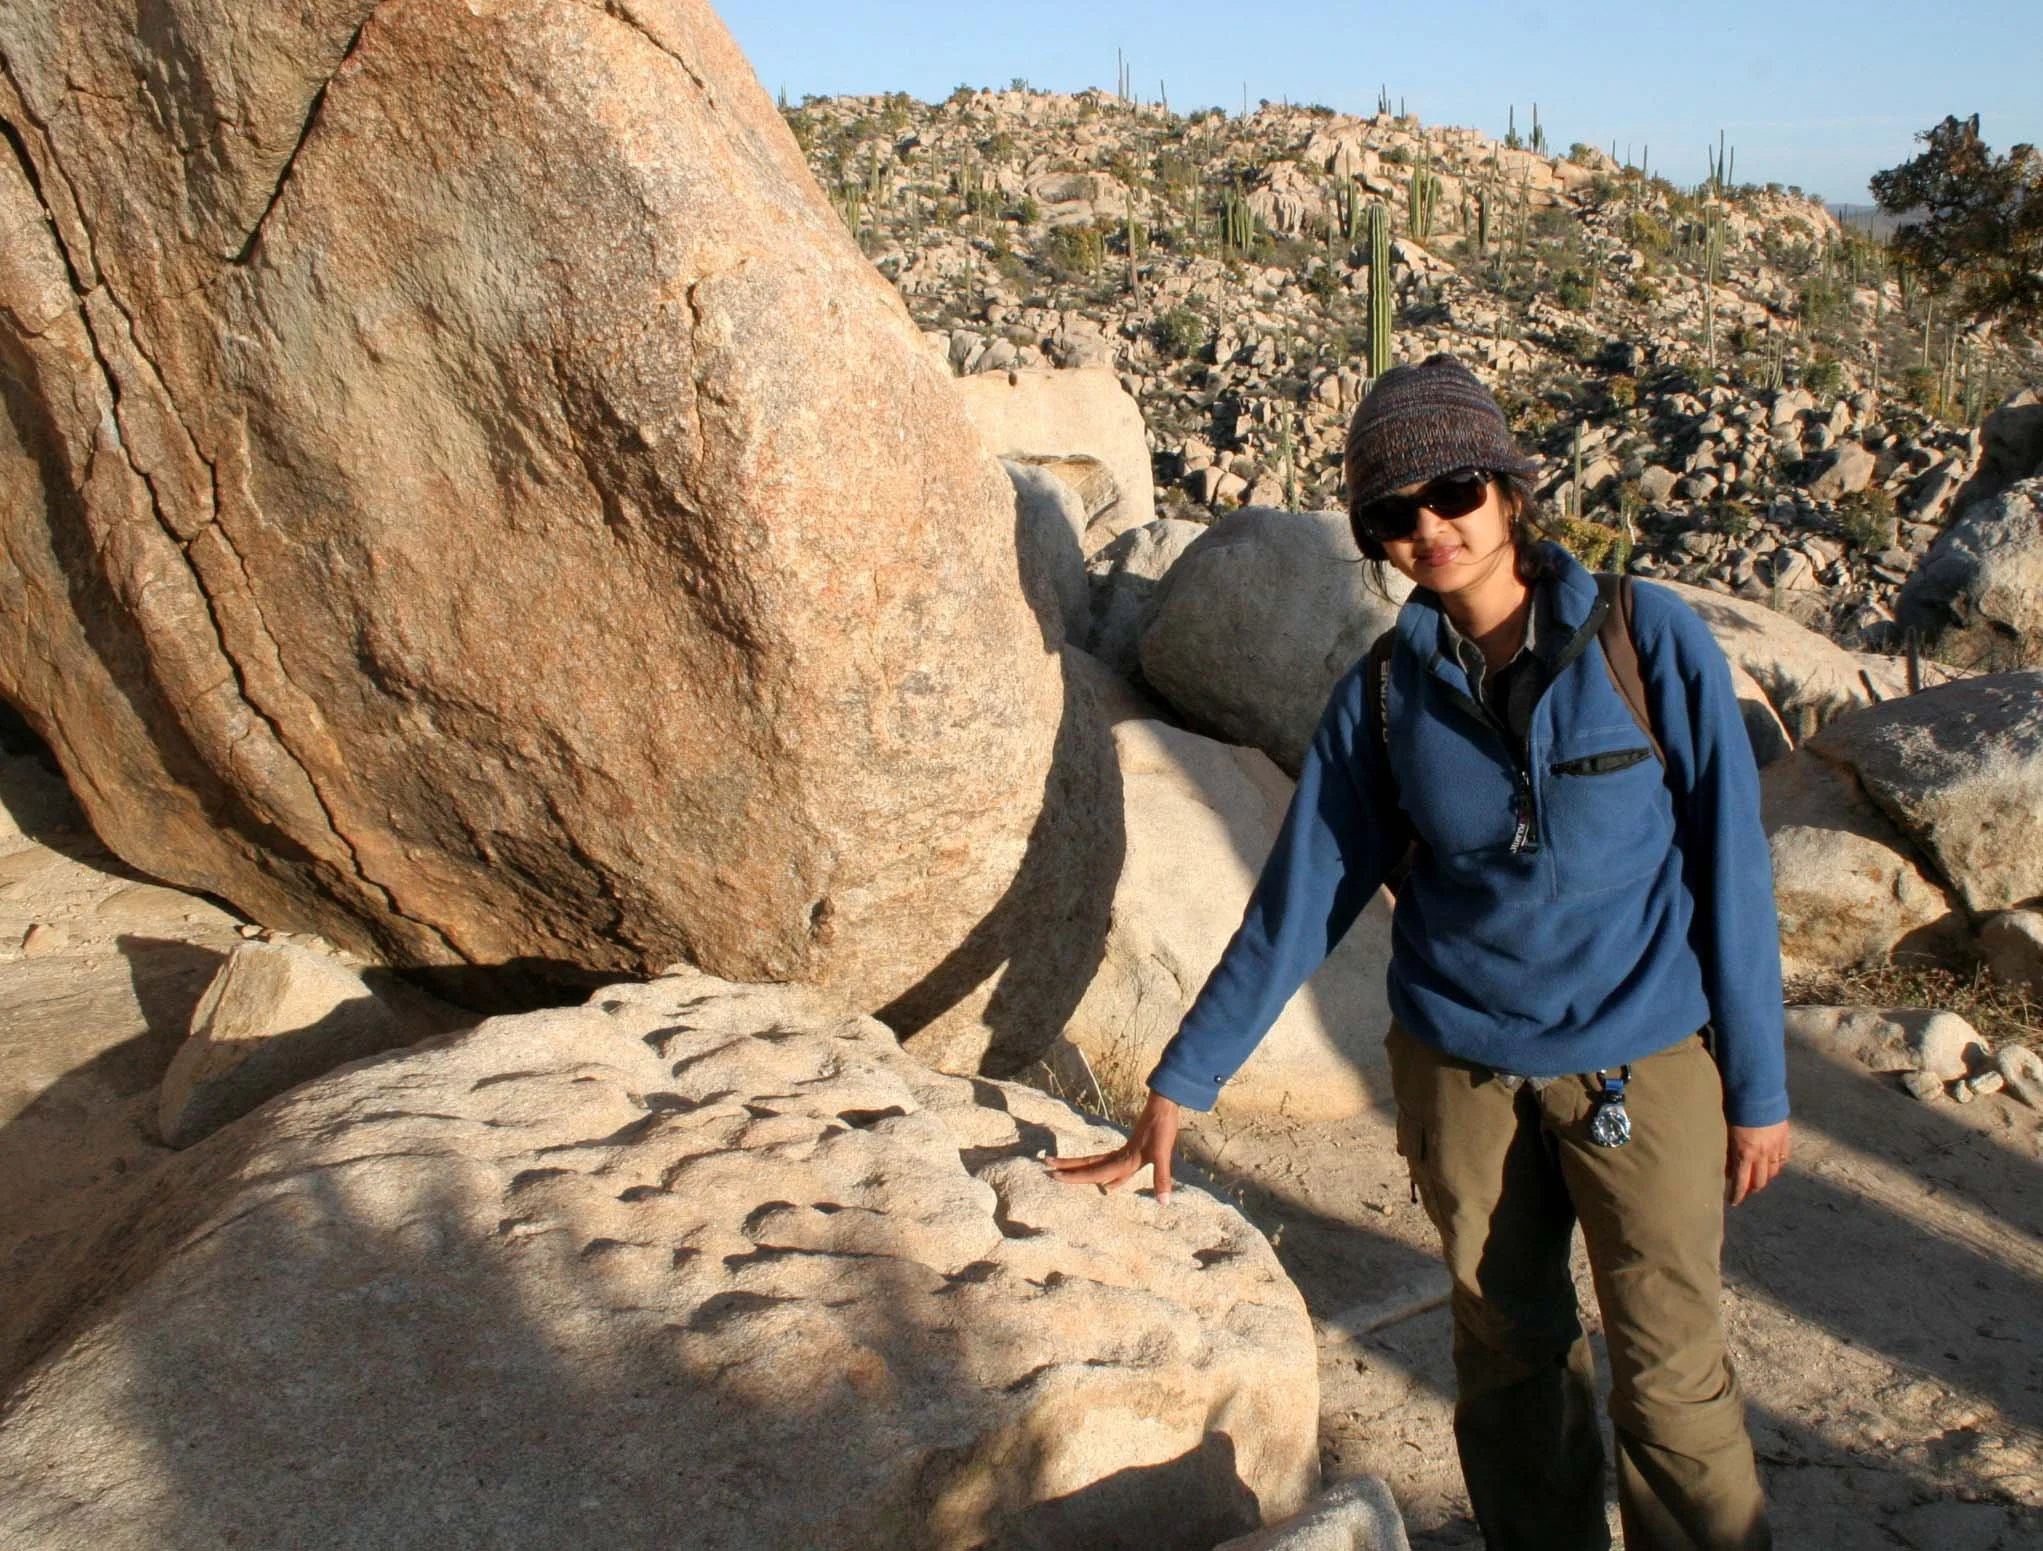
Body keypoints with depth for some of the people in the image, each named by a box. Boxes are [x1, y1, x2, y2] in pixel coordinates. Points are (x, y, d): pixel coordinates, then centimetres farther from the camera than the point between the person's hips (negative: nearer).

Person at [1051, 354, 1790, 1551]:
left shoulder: (1650, 640, -10)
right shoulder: (1384, 696, -4)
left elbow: (1729, 868, -5)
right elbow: (1299, 902, -2)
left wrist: (1760, 1085, -3)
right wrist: (1177, 1093, -2)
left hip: (1646, 1067, -2)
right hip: (1461, 1069, 2)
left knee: (1672, 1374, 4)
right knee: (1509, 1358, 15)